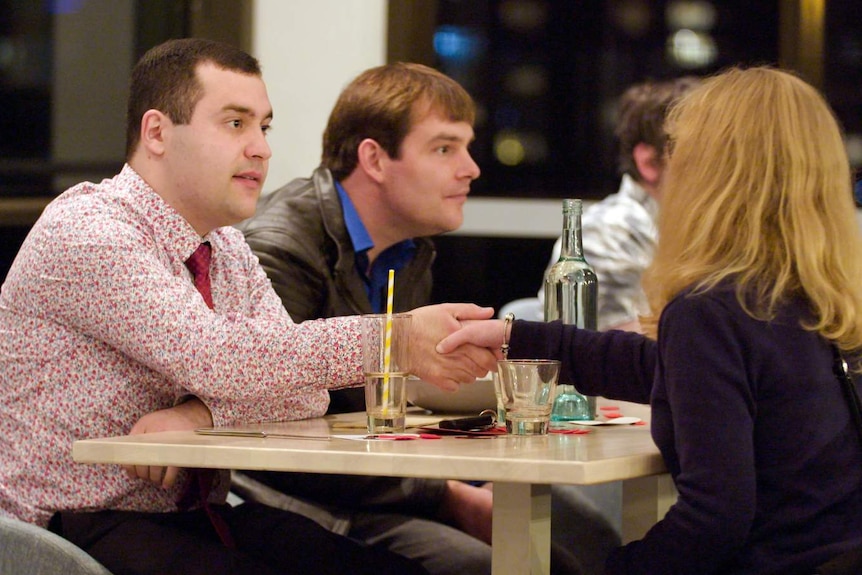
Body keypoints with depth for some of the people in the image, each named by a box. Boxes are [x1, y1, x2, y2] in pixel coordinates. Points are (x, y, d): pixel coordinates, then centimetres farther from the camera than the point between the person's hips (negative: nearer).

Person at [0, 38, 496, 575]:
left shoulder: (229, 249, 13)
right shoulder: (83, 232, -14)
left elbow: (303, 385, 1)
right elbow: (213, 355, -25)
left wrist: (201, 413, -20)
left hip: (199, 517, 7)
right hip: (88, 527, -7)